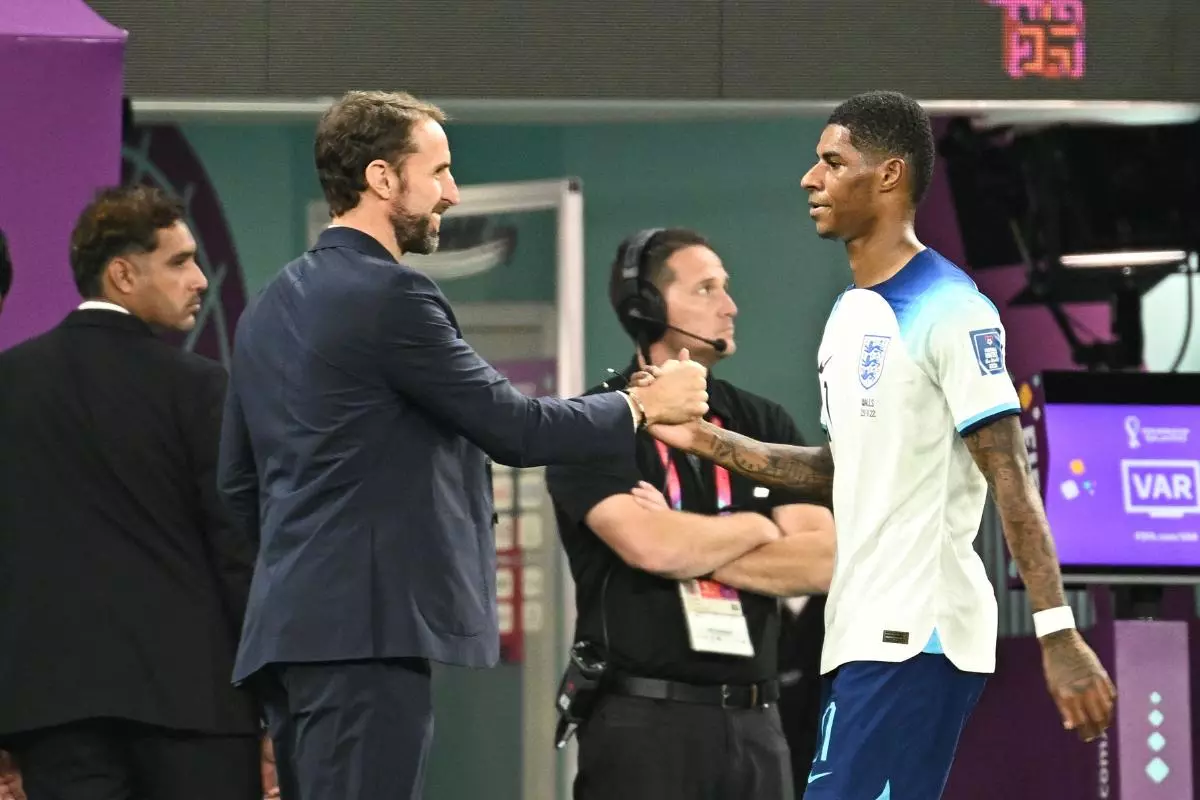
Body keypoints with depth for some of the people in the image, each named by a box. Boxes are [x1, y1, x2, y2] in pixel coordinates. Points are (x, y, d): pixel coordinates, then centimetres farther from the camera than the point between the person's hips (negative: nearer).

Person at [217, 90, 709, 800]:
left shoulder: (273, 305, 17)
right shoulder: (389, 295, -11)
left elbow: (239, 478, 22)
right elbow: (511, 428, -10)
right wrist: (642, 405, 3)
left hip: (292, 624, 10)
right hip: (366, 625, -10)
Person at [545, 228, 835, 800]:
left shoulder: (763, 424, 14)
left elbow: (823, 562, 2)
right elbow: (649, 544, -18)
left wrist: (690, 547, -7)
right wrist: (756, 527, 0)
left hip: (753, 723, 5)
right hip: (642, 720, -5)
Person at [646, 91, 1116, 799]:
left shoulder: (950, 310, -12)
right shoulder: (848, 314, 16)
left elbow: (1011, 479, -16)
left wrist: (1057, 634, -22)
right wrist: (710, 442, 18)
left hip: (918, 635, -9)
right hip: (863, 632, 9)